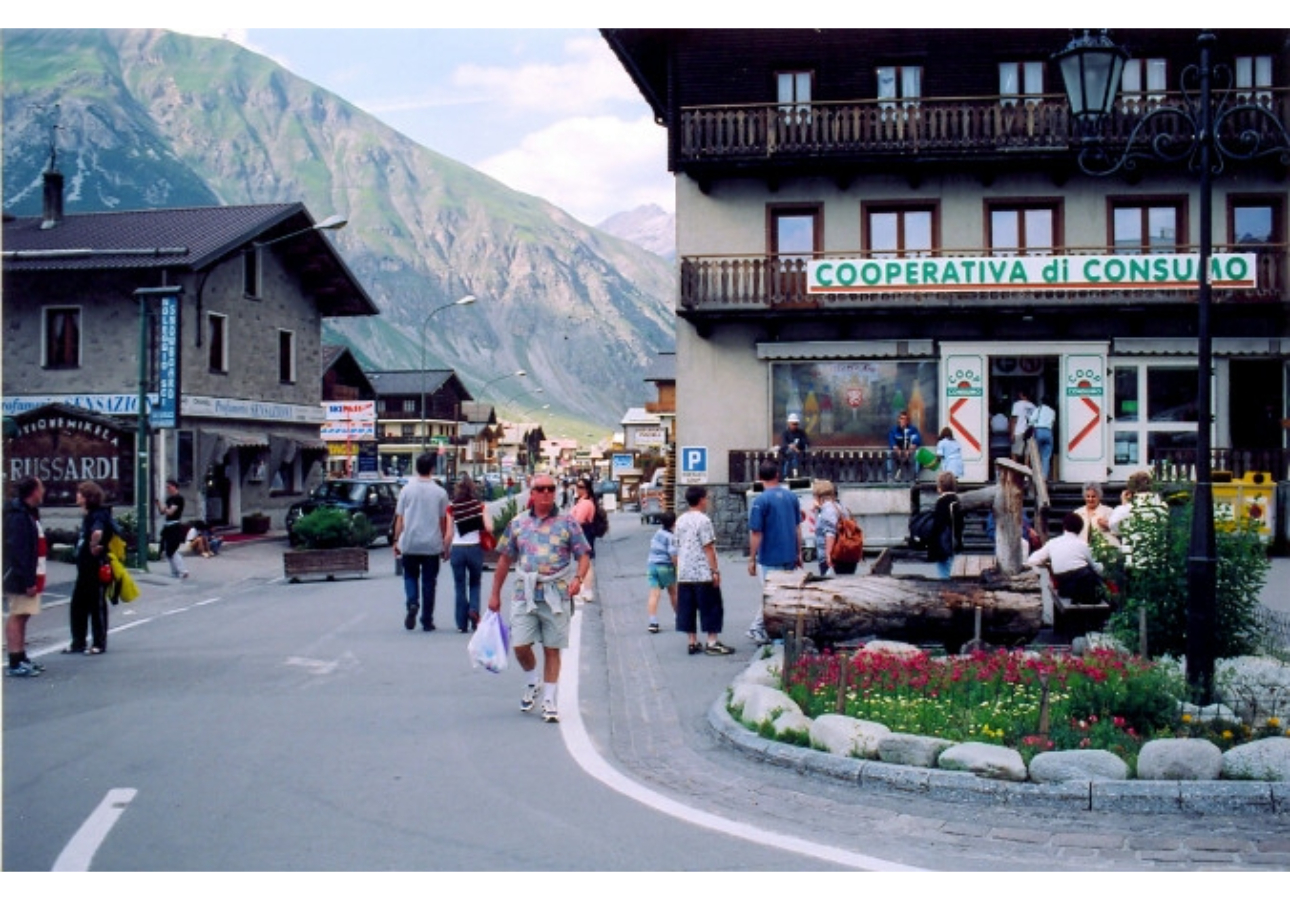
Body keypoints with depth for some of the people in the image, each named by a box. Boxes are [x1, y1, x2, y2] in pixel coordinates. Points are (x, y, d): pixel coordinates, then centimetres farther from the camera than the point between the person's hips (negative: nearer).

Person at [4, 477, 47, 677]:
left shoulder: (29, 514, 15)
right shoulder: (19, 517, -17)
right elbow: (18, 551, -23)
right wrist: (28, 581, -24)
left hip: (30, 576, 10)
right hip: (21, 577, -10)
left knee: (22, 616, 14)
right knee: (17, 616, -7)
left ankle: (21, 658, 22)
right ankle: (15, 664, -6)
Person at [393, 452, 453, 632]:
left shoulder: (407, 490, -2)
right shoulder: (440, 492, -2)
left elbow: (399, 519, -1)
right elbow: (443, 521, 2)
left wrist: (396, 541, 8)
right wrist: (445, 546, 11)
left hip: (409, 544, 0)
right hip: (432, 544, 0)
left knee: (410, 576, 17)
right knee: (429, 581, 8)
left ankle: (412, 603, -10)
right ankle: (427, 621, 10)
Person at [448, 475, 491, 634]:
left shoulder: (451, 509, -2)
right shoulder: (480, 506, -2)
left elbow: (449, 534, -3)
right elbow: (489, 528, -10)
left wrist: (446, 551, 9)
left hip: (457, 549, 0)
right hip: (475, 548, 0)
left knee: (460, 587, 8)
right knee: (475, 583, 19)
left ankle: (462, 624, 8)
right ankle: (474, 609, -6)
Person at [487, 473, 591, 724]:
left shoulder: (567, 523, 3)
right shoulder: (517, 523, 8)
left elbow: (584, 556, 2)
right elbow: (505, 560, 13)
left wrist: (578, 578, -17)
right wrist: (495, 594, 12)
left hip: (556, 595, -1)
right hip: (524, 594, 1)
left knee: (552, 649, 3)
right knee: (520, 645, -4)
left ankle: (550, 702, 12)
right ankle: (531, 684, 26)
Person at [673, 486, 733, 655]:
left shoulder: (680, 521, 11)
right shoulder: (703, 520, -11)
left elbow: (677, 548, 14)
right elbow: (708, 548, -14)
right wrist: (715, 571, -11)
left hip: (684, 574, 7)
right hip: (703, 574, -7)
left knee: (688, 609, 8)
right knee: (711, 608, 0)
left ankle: (693, 642, 11)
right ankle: (712, 643, 0)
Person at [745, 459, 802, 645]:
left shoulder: (760, 500, -13)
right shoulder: (792, 496, 3)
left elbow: (756, 533, -12)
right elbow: (798, 527, 9)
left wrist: (752, 559, -4)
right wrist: (799, 553, 17)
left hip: (770, 558, -5)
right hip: (790, 557, 5)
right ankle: (758, 628, 22)